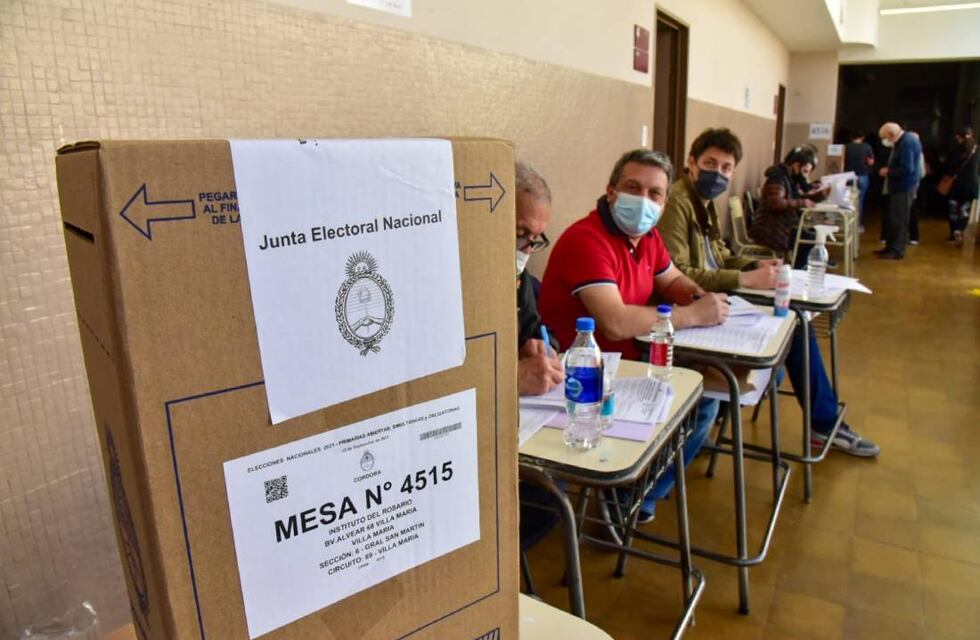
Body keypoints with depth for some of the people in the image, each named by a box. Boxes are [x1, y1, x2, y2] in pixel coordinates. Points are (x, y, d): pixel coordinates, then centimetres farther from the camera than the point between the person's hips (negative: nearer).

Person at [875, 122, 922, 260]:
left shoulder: (906, 143, -20)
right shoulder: (903, 141, 13)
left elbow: (907, 169, -25)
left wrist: (888, 172, -14)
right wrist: (889, 170, 7)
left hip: (904, 187, -10)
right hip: (900, 186, 10)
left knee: (898, 220, -4)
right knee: (892, 218, 14)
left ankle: (897, 251, 2)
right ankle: (890, 247, 21)